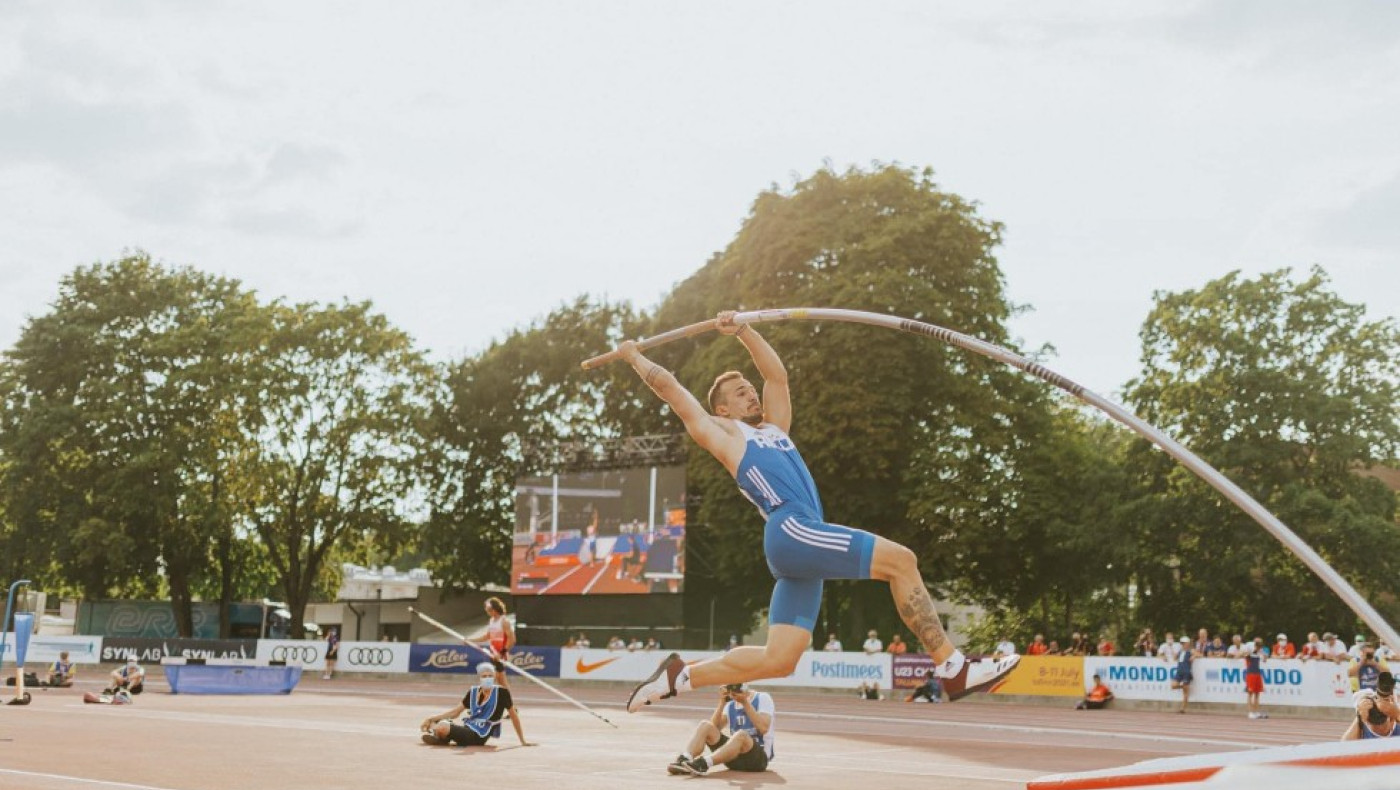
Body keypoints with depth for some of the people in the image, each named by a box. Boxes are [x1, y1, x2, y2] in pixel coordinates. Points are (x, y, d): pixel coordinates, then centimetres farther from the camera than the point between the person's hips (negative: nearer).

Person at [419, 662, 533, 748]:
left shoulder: (501, 692, -4)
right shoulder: (473, 692, 12)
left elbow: (514, 716, 4)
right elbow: (455, 712, 18)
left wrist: (523, 741, 7)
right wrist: (431, 719, 10)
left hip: (477, 737, -5)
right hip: (467, 729, 5)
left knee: (442, 727, -25)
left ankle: (443, 739, 7)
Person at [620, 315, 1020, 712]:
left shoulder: (774, 428, 32)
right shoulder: (720, 433, 14)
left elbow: (777, 373, 35)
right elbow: (669, 387, 19)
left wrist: (742, 330, 32)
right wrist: (634, 356, 31)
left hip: (801, 546, 8)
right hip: (791, 530, -8)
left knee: (777, 661, 1)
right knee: (901, 560, -15)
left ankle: (677, 675, 9)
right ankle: (952, 668, -17)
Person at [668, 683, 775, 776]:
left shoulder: (762, 698, 0)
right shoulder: (730, 705, 15)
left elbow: (763, 728, -17)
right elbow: (714, 727, 1)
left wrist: (745, 702, -16)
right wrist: (722, 703, -7)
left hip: (759, 757, -5)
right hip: (734, 758, 5)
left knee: (741, 735, -37)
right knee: (705, 726, -13)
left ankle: (703, 763, -53)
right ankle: (684, 760, -37)